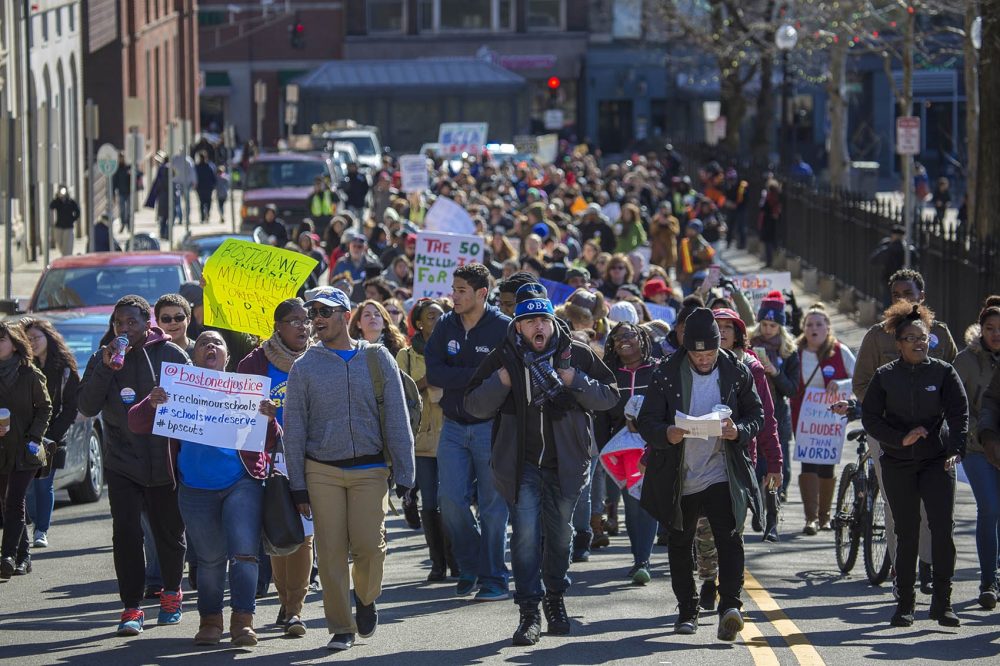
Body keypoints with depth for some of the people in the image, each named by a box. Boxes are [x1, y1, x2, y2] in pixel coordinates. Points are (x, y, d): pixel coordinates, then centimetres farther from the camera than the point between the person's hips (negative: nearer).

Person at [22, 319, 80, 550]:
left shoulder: (65, 368, 2)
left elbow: (72, 406, 3)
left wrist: (54, 433, -5)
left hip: (50, 436, -1)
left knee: (44, 484, 0)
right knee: (28, 485, -5)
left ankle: (41, 531, 5)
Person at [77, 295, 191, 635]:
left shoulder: (172, 355, -2)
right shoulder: (102, 358, 3)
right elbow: (87, 407, -6)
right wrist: (105, 369, -18)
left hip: (165, 462, -1)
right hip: (122, 463, 1)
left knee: (170, 532, 11)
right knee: (126, 532, -9)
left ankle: (172, 592, 35)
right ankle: (131, 607, -6)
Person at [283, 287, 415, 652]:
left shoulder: (377, 358, 5)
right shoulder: (305, 367, 6)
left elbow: (397, 419, 5)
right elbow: (294, 428, 7)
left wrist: (404, 474, 0)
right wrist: (298, 485, 2)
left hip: (369, 470, -1)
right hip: (322, 472, 1)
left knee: (369, 545, -10)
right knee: (331, 551, -3)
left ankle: (366, 597, 21)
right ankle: (341, 628, 8)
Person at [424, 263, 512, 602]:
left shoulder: (504, 328, -7)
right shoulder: (446, 326, 6)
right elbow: (434, 372, -5)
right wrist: (478, 374, -15)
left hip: (490, 426, -4)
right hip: (454, 427, 4)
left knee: (492, 506, -1)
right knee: (450, 499, -3)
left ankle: (494, 578, 7)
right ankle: (470, 566, 15)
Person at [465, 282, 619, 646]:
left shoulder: (577, 354, -1)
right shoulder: (503, 358, -2)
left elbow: (609, 395, 0)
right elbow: (475, 405, -1)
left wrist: (575, 381, -16)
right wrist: (502, 380, -17)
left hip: (566, 462, 2)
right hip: (521, 462, -2)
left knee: (560, 533, 15)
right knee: (526, 532, -11)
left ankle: (555, 598, 35)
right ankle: (529, 612, -9)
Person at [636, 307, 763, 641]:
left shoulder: (737, 373, -1)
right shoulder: (667, 375, -4)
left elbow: (757, 415, 6)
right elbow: (646, 422, -5)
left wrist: (739, 431, -17)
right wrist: (666, 434, -28)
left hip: (723, 473, -1)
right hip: (679, 477, 2)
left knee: (729, 537, -18)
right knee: (680, 544, 12)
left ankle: (730, 605, -26)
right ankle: (687, 610, 25)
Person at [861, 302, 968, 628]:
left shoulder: (943, 372, 1)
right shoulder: (885, 376, 2)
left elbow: (959, 413, -5)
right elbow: (870, 417, 1)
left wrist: (956, 449, -20)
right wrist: (901, 439, -12)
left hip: (937, 462, -1)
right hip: (897, 465, 1)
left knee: (943, 529, -11)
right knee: (906, 534, 4)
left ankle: (942, 602, -4)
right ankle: (905, 604, 14)